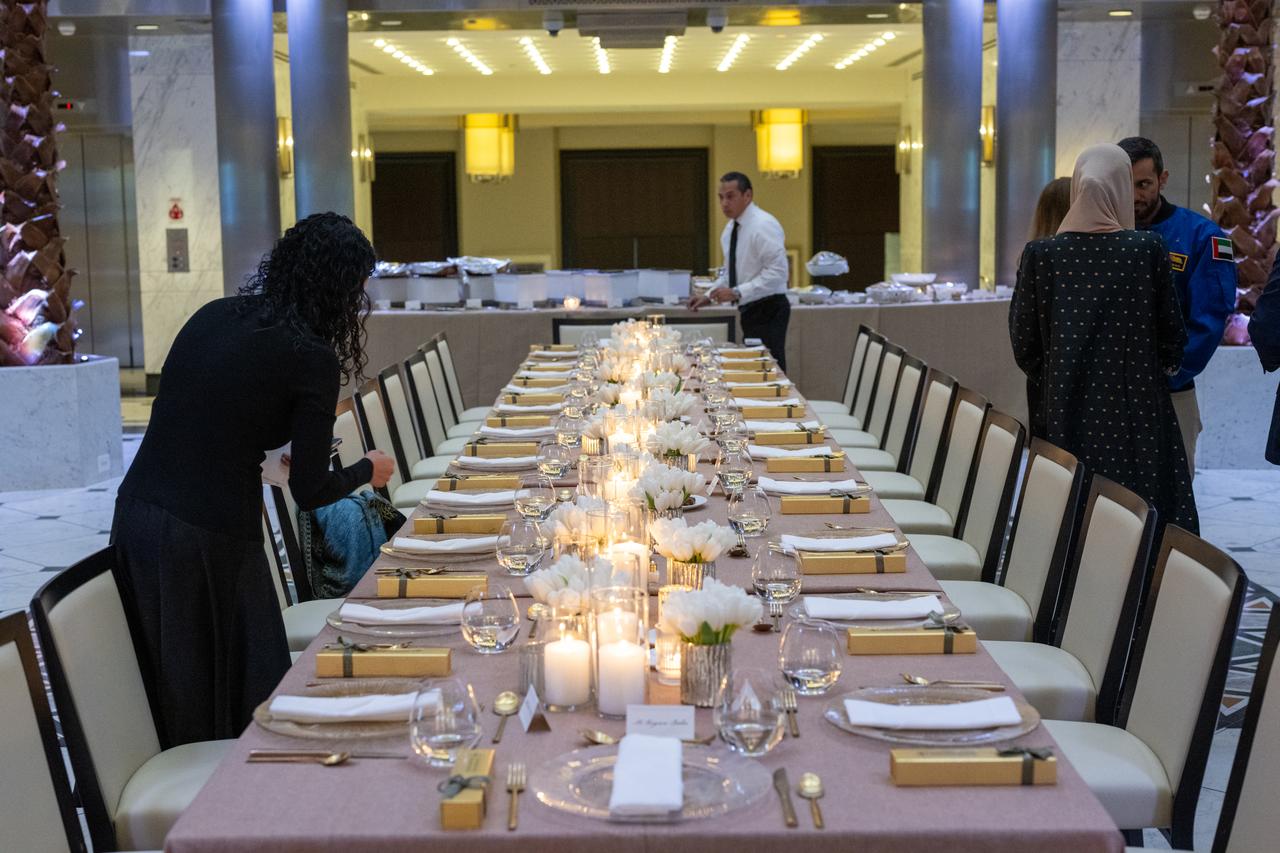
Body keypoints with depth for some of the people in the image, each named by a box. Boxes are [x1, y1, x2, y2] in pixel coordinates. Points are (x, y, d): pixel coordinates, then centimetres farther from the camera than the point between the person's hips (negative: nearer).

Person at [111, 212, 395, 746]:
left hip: (135, 516, 7)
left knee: (176, 698, 19)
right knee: (247, 703, 9)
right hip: (210, 536, -7)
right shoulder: (312, 360, -10)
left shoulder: (213, 316, 9)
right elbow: (310, 492, -7)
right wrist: (369, 469, 13)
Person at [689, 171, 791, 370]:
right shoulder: (730, 229, 12)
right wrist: (709, 297, 9)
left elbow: (777, 272, -22)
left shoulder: (763, 225, -15)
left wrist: (738, 293, -24)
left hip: (768, 310, -9)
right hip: (749, 310, 9)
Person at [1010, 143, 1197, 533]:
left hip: (1066, 415, 1)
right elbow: (1172, 335, 1)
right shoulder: (1149, 249, -6)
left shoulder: (1040, 254, -3)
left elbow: (1024, 343, 1)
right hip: (1136, 412, -1)